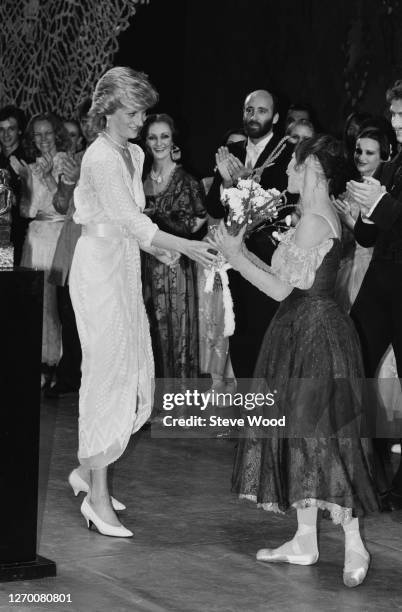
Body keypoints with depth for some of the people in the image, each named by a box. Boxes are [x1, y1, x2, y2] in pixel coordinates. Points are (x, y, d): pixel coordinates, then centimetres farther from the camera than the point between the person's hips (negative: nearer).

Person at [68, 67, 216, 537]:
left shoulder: (133, 155, 13)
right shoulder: (100, 158, -15)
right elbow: (130, 221, -24)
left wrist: (158, 248, 4)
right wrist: (185, 246, -29)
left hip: (125, 268, 9)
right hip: (99, 266, -9)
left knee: (130, 374, 9)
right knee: (106, 372, -7)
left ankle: (89, 467, 24)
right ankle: (97, 498, -2)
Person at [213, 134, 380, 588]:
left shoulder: (313, 221, -18)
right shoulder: (321, 216, 12)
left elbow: (281, 289, -17)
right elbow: (289, 279, 12)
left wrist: (236, 257, -8)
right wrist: (242, 252, 12)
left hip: (313, 333, -10)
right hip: (303, 333, 10)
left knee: (320, 435, -6)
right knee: (301, 432, 13)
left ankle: (354, 545, 0)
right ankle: (304, 542, 19)